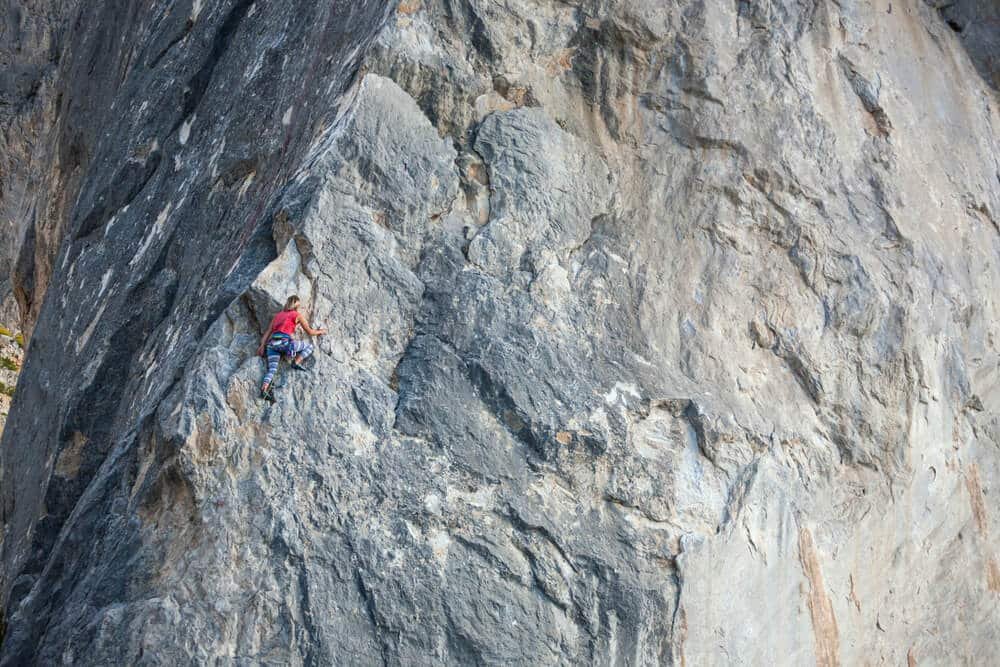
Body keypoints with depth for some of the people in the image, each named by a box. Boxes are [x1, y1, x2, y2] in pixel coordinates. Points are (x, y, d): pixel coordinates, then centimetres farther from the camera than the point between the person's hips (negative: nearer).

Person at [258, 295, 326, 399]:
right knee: (309, 346, 12)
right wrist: (320, 331, 35)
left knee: (272, 369, -3)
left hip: (272, 343, 5)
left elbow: (268, 332, 20)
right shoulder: (297, 315, 13)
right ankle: (297, 362, -9)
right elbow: (310, 332, 17)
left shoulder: (278, 315, 28)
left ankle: (264, 389, -26)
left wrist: (262, 346, 16)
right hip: (284, 341, -5)